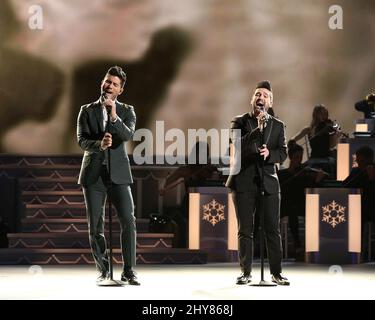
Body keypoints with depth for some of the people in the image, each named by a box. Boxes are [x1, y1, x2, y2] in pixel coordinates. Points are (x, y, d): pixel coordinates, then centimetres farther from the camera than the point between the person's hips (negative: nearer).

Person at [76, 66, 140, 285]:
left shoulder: (127, 111, 5)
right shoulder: (87, 111, 5)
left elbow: (128, 136, -13)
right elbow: (82, 140, -6)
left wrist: (114, 116, -27)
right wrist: (99, 144, -26)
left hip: (118, 173, -1)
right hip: (93, 174, 1)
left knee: (128, 221, -11)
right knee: (96, 226, 3)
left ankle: (129, 271, -5)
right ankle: (103, 270, 15)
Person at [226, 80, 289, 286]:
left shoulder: (277, 126, 12)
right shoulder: (239, 122, 6)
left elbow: (283, 153, 5)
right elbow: (239, 144, -11)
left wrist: (270, 153, -16)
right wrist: (258, 129, -23)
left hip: (269, 182, 1)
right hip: (244, 182, -1)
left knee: (273, 229, -2)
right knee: (245, 230, 2)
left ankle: (276, 273, 3)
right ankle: (246, 272, 9)